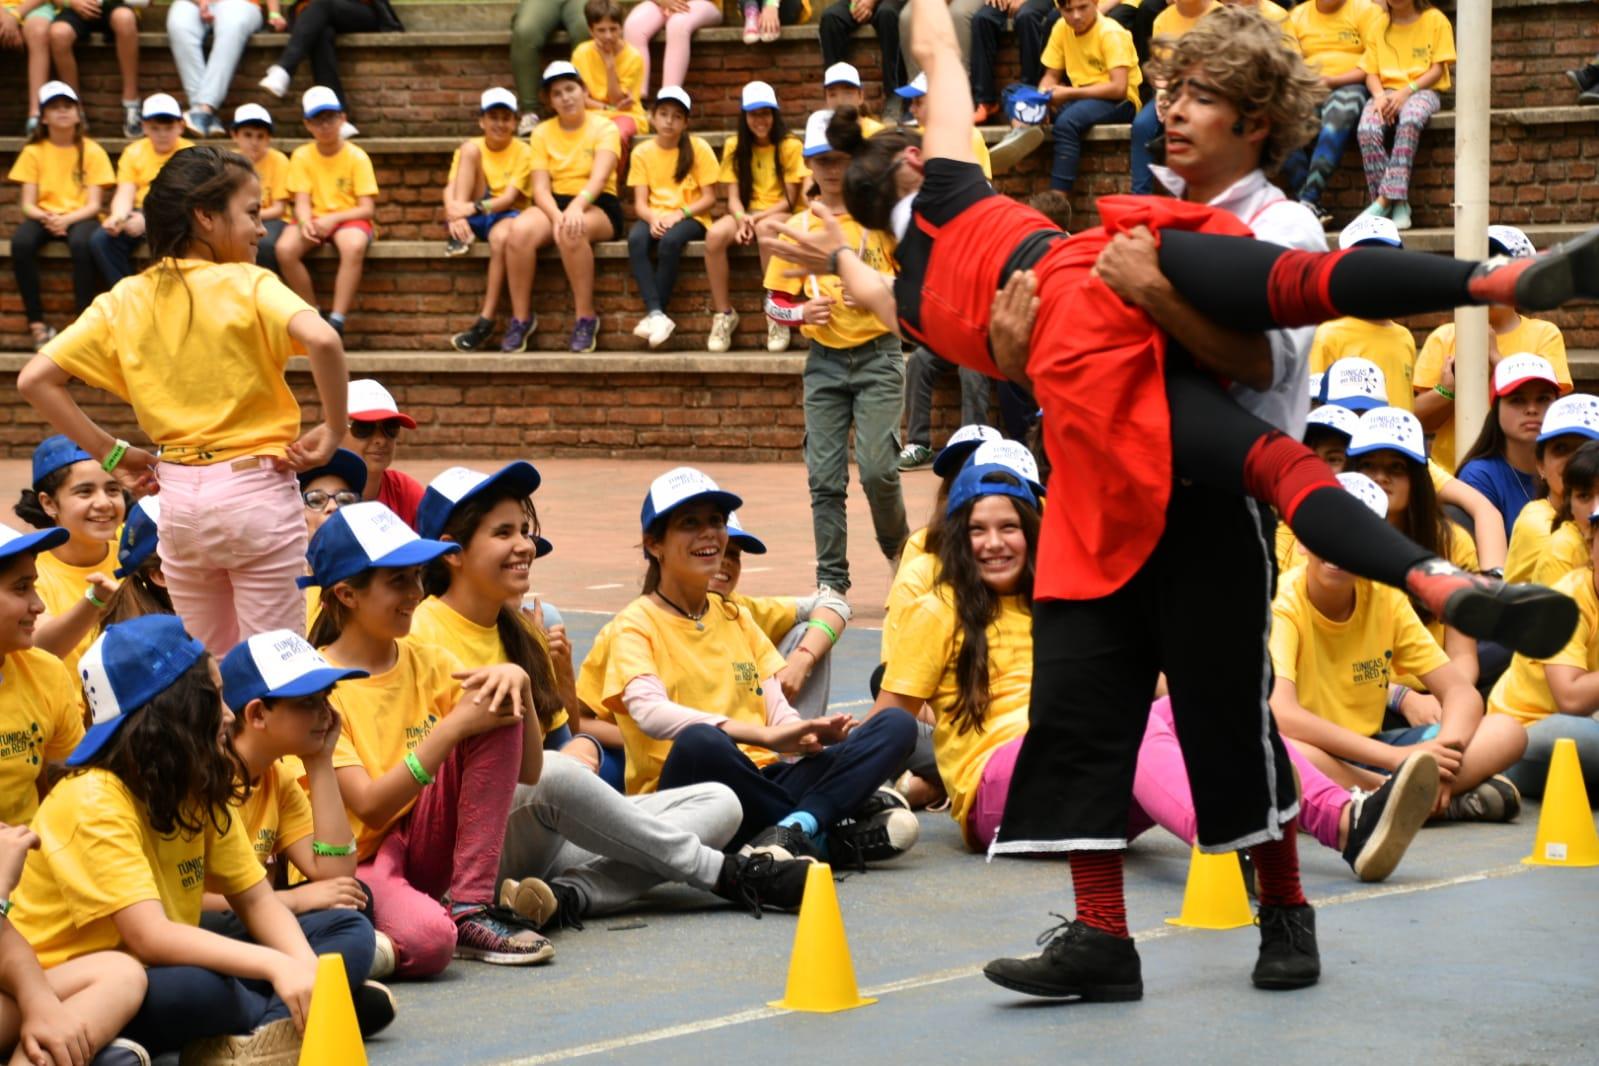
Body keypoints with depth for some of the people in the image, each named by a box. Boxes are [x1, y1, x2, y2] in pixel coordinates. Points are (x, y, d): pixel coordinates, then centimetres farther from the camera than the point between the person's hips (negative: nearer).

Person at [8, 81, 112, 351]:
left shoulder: (92, 151, 0)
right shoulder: (33, 152, 4)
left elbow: (94, 205, -6)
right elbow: (27, 204, 0)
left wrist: (67, 219, -25)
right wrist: (44, 217, -23)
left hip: (79, 217, -2)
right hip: (44, 216, 2)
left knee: (82, 243, -38)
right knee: (21, 242, -33)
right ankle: (37, 323, -28)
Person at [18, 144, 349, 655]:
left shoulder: (126, 301, 4)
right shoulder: (247, 286, -10)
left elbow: (34, 379, 2)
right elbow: (321, 340, -28)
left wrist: (110, 453, 5)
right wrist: (334, 429, -14)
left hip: (177, 497, 5)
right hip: (255, 490, -5)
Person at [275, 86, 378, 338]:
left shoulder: (357, 157, -5)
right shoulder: (302, 156, 2)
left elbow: (368, 209, -8)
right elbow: (302, 202, -4)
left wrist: (333, 219, -23)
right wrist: (305, 222, -27)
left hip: (348, 218, -2)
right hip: (315, 219, 2)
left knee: (354, 246, -39)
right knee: (285, 248, -30)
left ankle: (337, 320, -34)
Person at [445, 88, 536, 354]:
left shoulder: (522, 152, -2)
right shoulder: (471, 147, 6)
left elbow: (510, 197, -13)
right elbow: (450, 187, -6)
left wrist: (476, 207, -30)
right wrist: (454, 214, -28)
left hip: (506, 214, -2)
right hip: (474, 217, 2)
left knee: (501, 237, -41)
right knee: (470, 150, -14)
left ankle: (486, 320, -35)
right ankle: (460, 235, -25)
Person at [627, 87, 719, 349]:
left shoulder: (698, 148, -2)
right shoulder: (642, 153, 5)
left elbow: (709, 198, -4)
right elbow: (640, 202, 2)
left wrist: (679, 214, -18)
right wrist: (652, 218, -21)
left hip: (690, 217, -2)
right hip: (655, 217, 2)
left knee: (670, 241, -36)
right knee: (635, 239, -32)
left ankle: (655, 314, -27)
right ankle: (656, 313, -40)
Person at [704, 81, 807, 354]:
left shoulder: (790, 146, -4)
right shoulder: (734, 146, 7)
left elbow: (790, 199, -6)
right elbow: (733, 196, 2)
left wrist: (757, 218, -20)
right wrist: (741, 219, -21)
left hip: (781, 215, -3)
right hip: (747, 214, 3)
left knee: (765, 229, -40)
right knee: (715, 235, -31)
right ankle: (723, 312, -19)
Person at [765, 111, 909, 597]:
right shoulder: (797, 228, 9)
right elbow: (775, 301, 13)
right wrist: (802, 312, -8)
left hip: (878, 356, -3)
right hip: (824, 361, 3)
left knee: (877, 467, -14)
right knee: (825, 478, 0)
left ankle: (899, 547, 13)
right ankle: (831, 581, 6)